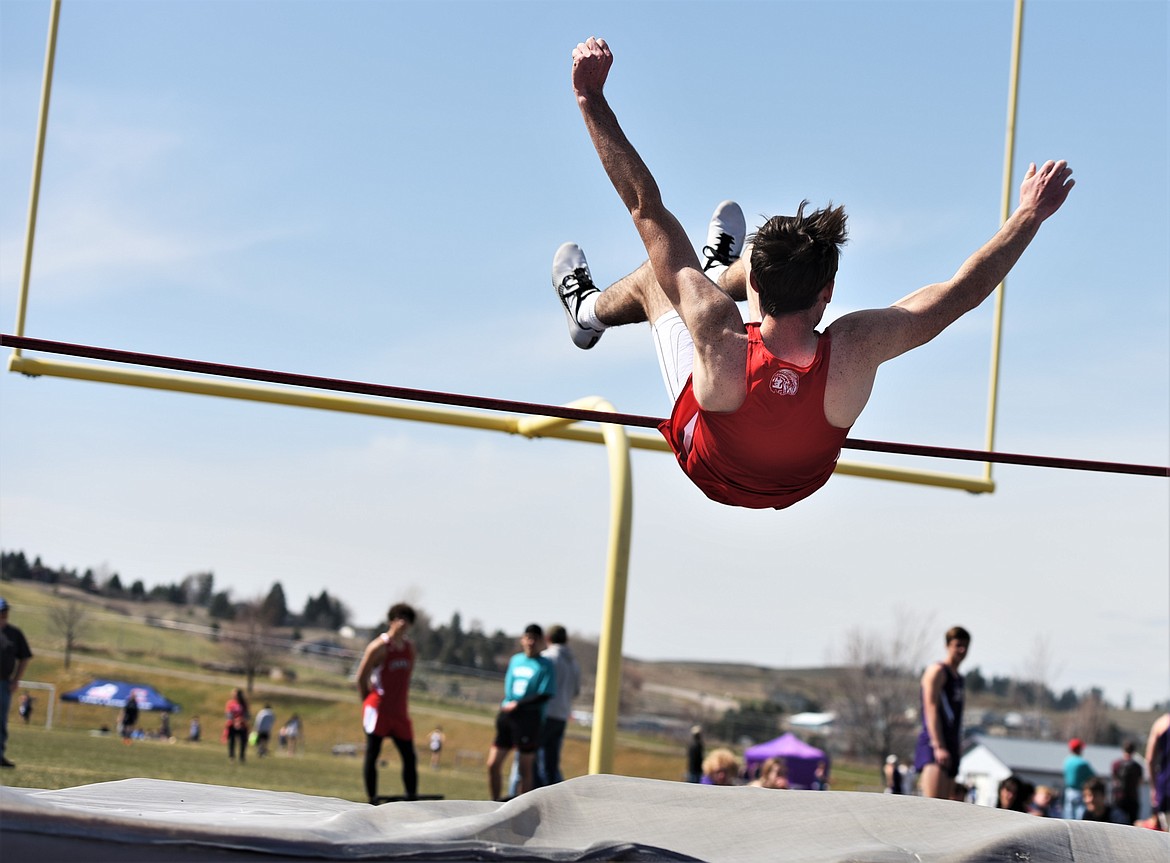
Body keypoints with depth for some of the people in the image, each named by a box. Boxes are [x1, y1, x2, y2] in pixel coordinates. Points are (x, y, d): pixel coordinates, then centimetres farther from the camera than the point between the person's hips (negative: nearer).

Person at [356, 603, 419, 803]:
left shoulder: (410, 647, 11)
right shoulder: (379, 647, -9)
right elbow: (361, 677, -6)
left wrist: (403, 700, 12)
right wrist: (368, 702, 0)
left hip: (400, 711, 7)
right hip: (378, 710, -7)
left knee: (410, 757, 5)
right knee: (372, 754, -3)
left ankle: (412, 800, 10)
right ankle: (372, 801, 0)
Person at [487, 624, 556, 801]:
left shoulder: (545, 666, -3)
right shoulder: (515, 660, 14)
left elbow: (544, 696, -11)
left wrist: (517, 705, -15)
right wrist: (505, 706, 11)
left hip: (529, 720, -5)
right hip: (507, 717, 6)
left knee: (526, 768, 0)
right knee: (493, 764, 3)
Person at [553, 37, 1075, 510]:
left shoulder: (720, 336, -45)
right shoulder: (858, 350, -42)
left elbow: (645, 207, -39)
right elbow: (967, 288, -27)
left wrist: (590, 97, -32)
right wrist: (1030, 214, -13)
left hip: (714, 477, -2)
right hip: (804, 486, 2)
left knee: (657, 274, 15)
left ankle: (588, 309, 51)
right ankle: (720, 269, 54)